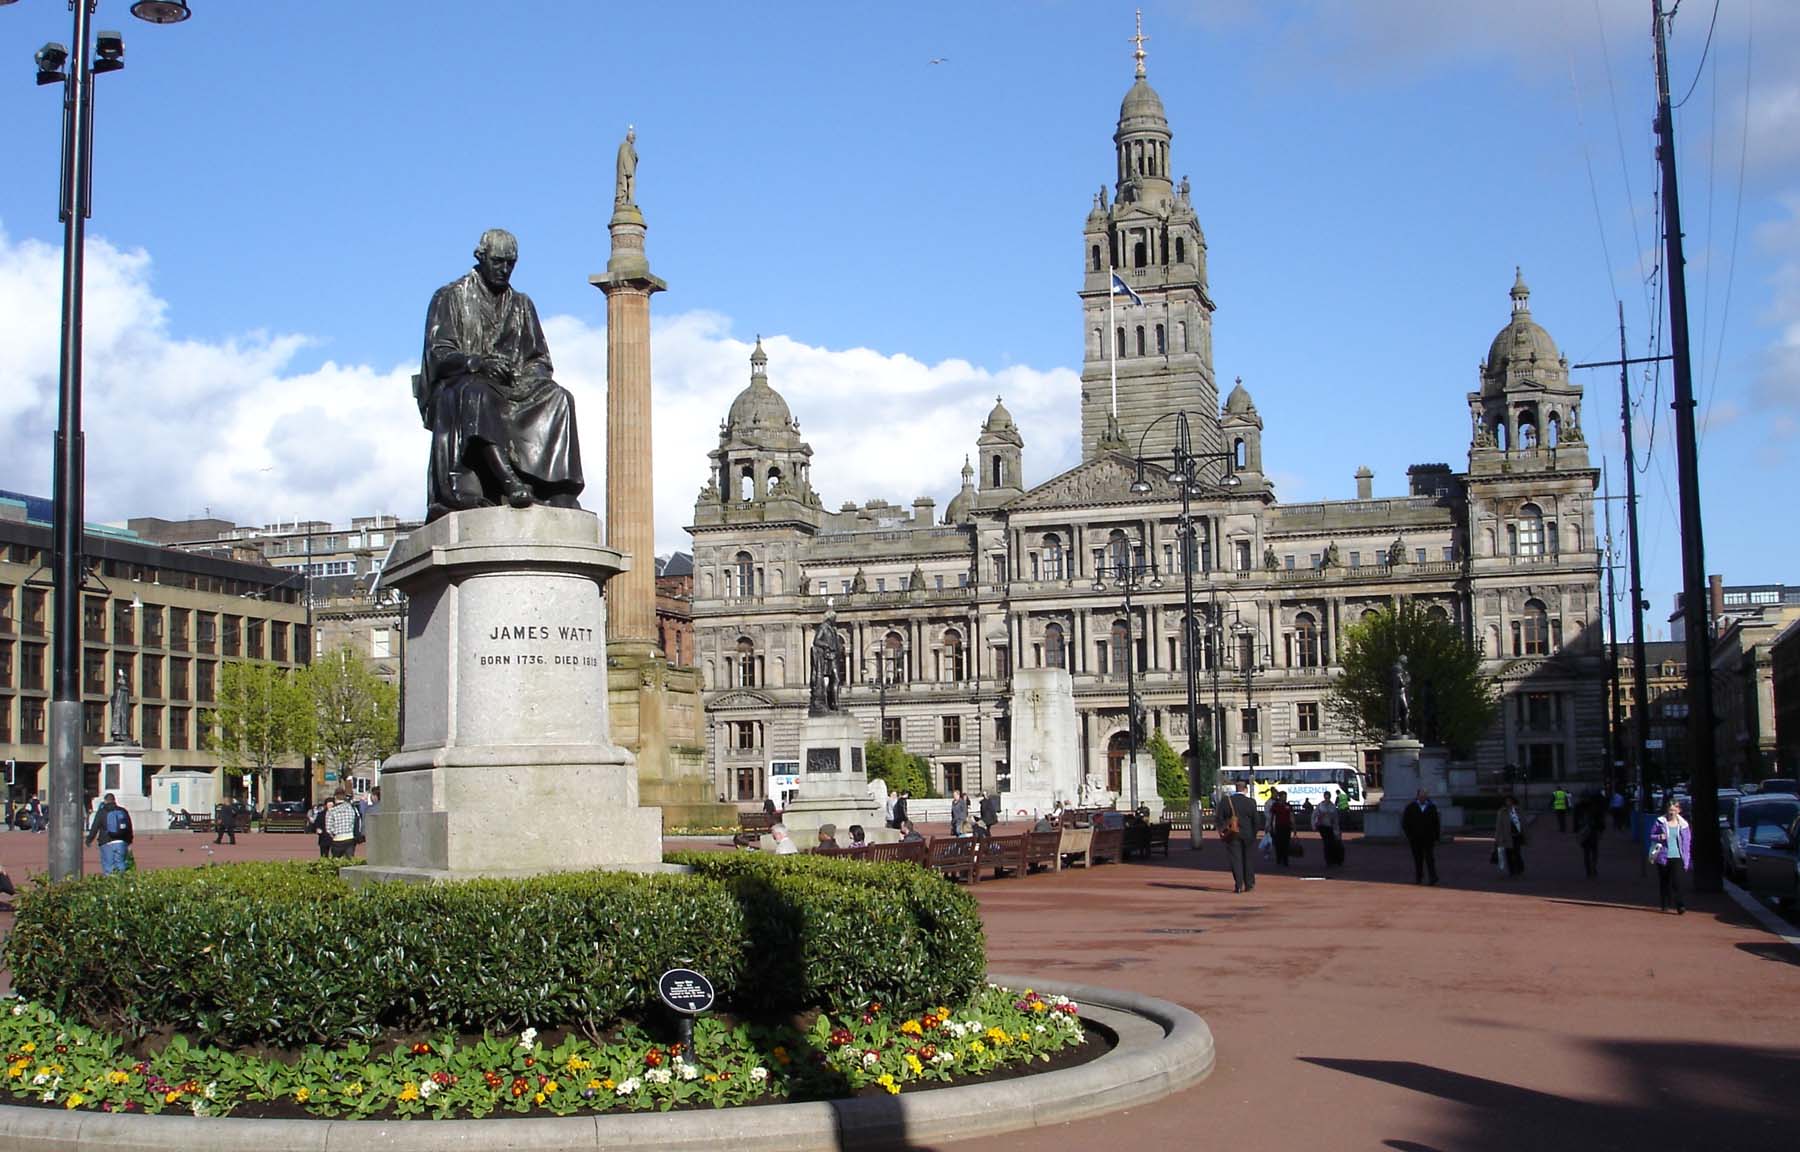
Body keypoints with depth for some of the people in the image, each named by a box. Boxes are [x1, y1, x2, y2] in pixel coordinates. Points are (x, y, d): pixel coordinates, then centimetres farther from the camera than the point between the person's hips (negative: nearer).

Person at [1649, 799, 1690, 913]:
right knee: (1664, 882, 8)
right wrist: (1659, 837, -15)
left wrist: (1687, 861, 4)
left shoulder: (1683, 824, 3)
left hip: (1677, 857, -1)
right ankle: (1664, 905, 23)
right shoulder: (1660, 822, 1)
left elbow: (1687, 843, 7)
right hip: (1663, 857, 1)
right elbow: (1651, 836, 8)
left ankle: (1680, 907, -14)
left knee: (1676, 882, -14)